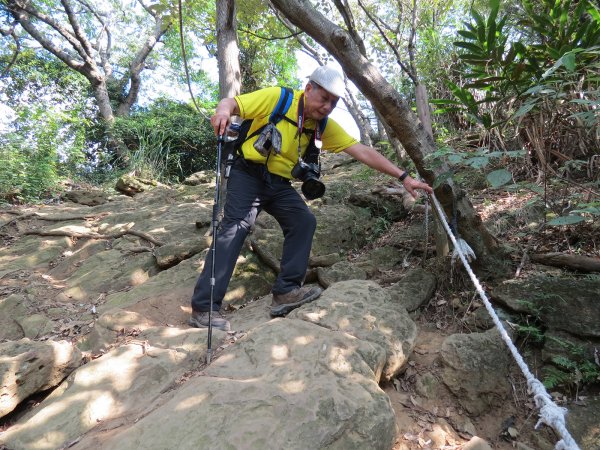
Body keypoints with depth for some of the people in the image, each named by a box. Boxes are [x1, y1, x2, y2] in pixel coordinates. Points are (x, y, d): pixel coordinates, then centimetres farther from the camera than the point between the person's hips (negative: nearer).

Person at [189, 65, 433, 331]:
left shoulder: (325, 126, 2)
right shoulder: (276, 98, -12)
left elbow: (363, 152, -3)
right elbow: (230, 103, -10)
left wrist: (403, 177, -8)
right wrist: (223, 112, -37)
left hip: (280, 184, 6)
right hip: (248, 175, -6)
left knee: (304, 222, -8)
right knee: (235, 228, -18)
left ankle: (286, 292, -3)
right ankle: (204, 308, -17)